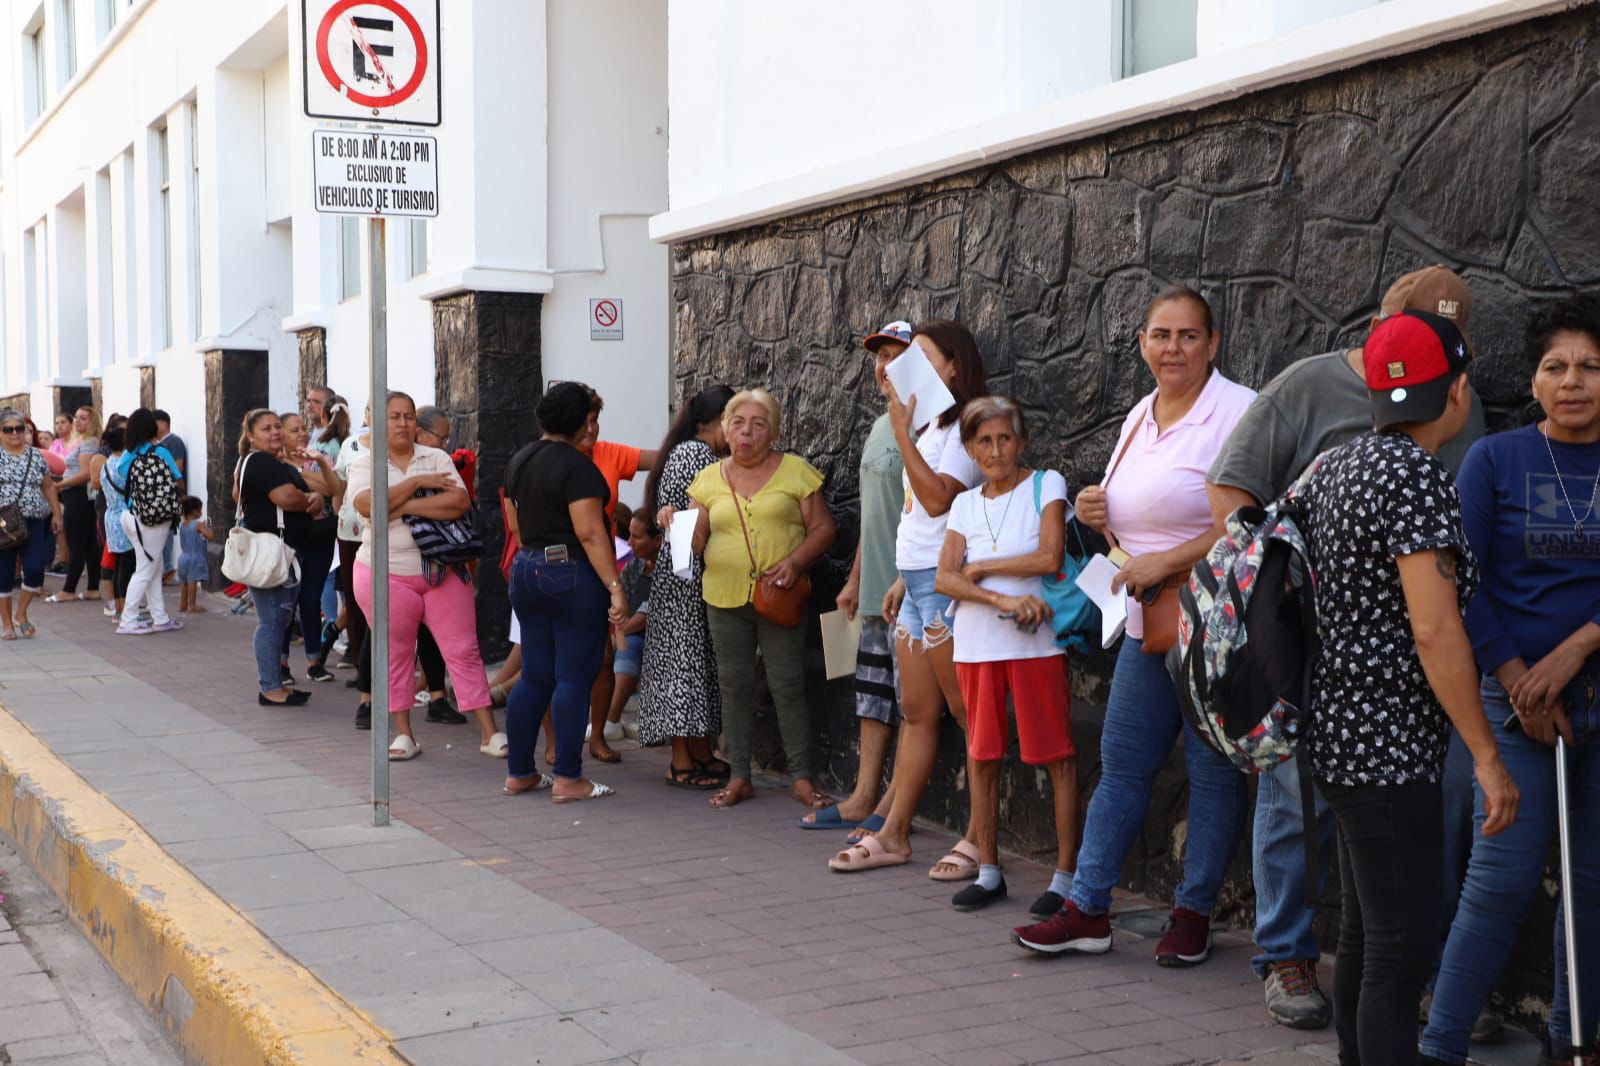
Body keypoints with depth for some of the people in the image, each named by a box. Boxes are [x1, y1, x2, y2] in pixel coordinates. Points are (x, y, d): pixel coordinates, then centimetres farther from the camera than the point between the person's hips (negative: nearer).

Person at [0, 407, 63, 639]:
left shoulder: (36, 456, 11)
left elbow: (48, 487, 17)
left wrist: (56, 513, 11)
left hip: (34, 523, 2)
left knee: (35, 569, -8)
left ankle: (21, 614, 14)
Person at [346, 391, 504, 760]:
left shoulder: (437, 458, 4)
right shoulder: (365, 463, 1)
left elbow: (459, 501, -12)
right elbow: (367, 504, -19)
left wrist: (404, 507, -17)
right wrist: (418, 483, -16)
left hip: (443, 572, 1)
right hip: (386, 574, -1)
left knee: (464, 651, 0)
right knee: (395, 655, 7)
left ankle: (489, 733, 2)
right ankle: (404, 734, 18)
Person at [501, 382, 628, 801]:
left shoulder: (519, 461, 11)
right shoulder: (577, 466, -14)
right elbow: (590, 533, -20)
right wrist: (615, 586, -21)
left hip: (527, 572, 8)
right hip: (574, 576, -8)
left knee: (534, 676, 13)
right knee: (574, 679, -2)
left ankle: (518, 773, 17)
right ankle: (568, 778, 1)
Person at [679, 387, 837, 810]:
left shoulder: (795, 471, 2)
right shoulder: (709, 479, 10)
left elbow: (822, 527, 1)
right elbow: (696, 541, 9)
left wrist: (795, 561, -15)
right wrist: (676, 525, -12)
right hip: (725, 597, 3)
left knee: (788, 685, -2)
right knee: (734, 686, 6)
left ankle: (802, 778, 5)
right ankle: (739, 777, 14)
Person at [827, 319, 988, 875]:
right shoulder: (933, 426, 19)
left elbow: (938, 499, -22)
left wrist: (902, 431, -18)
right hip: (917, 583, 10)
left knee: (967, 712, -4)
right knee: (916, 711, 11)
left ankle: (979, 839, 1)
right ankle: (893, 834, 15)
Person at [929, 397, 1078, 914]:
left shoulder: (1045, 484, 1)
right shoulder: (965, 504, 12)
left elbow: (1050, 557, -12)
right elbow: (944, 579, 0)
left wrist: (980, 568, -4)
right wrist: (1003, 600, -15)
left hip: (1037, 641, -4)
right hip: (977, 644, 4)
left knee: (1057, 755, -4)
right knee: (982, 754, 7)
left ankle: (1066, 874, 1)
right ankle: (988, 871, 17)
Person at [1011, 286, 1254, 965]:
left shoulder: (1237, 412, -12)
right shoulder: (1137, 418, 13)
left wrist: (1167, 561, -21)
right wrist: (1099, 516, 3)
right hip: (1147, 624, 8)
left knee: (1213, 769, 3)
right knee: (1122, 762, 9)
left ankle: (1194, 913, 16)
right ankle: (1087, 909, 15)